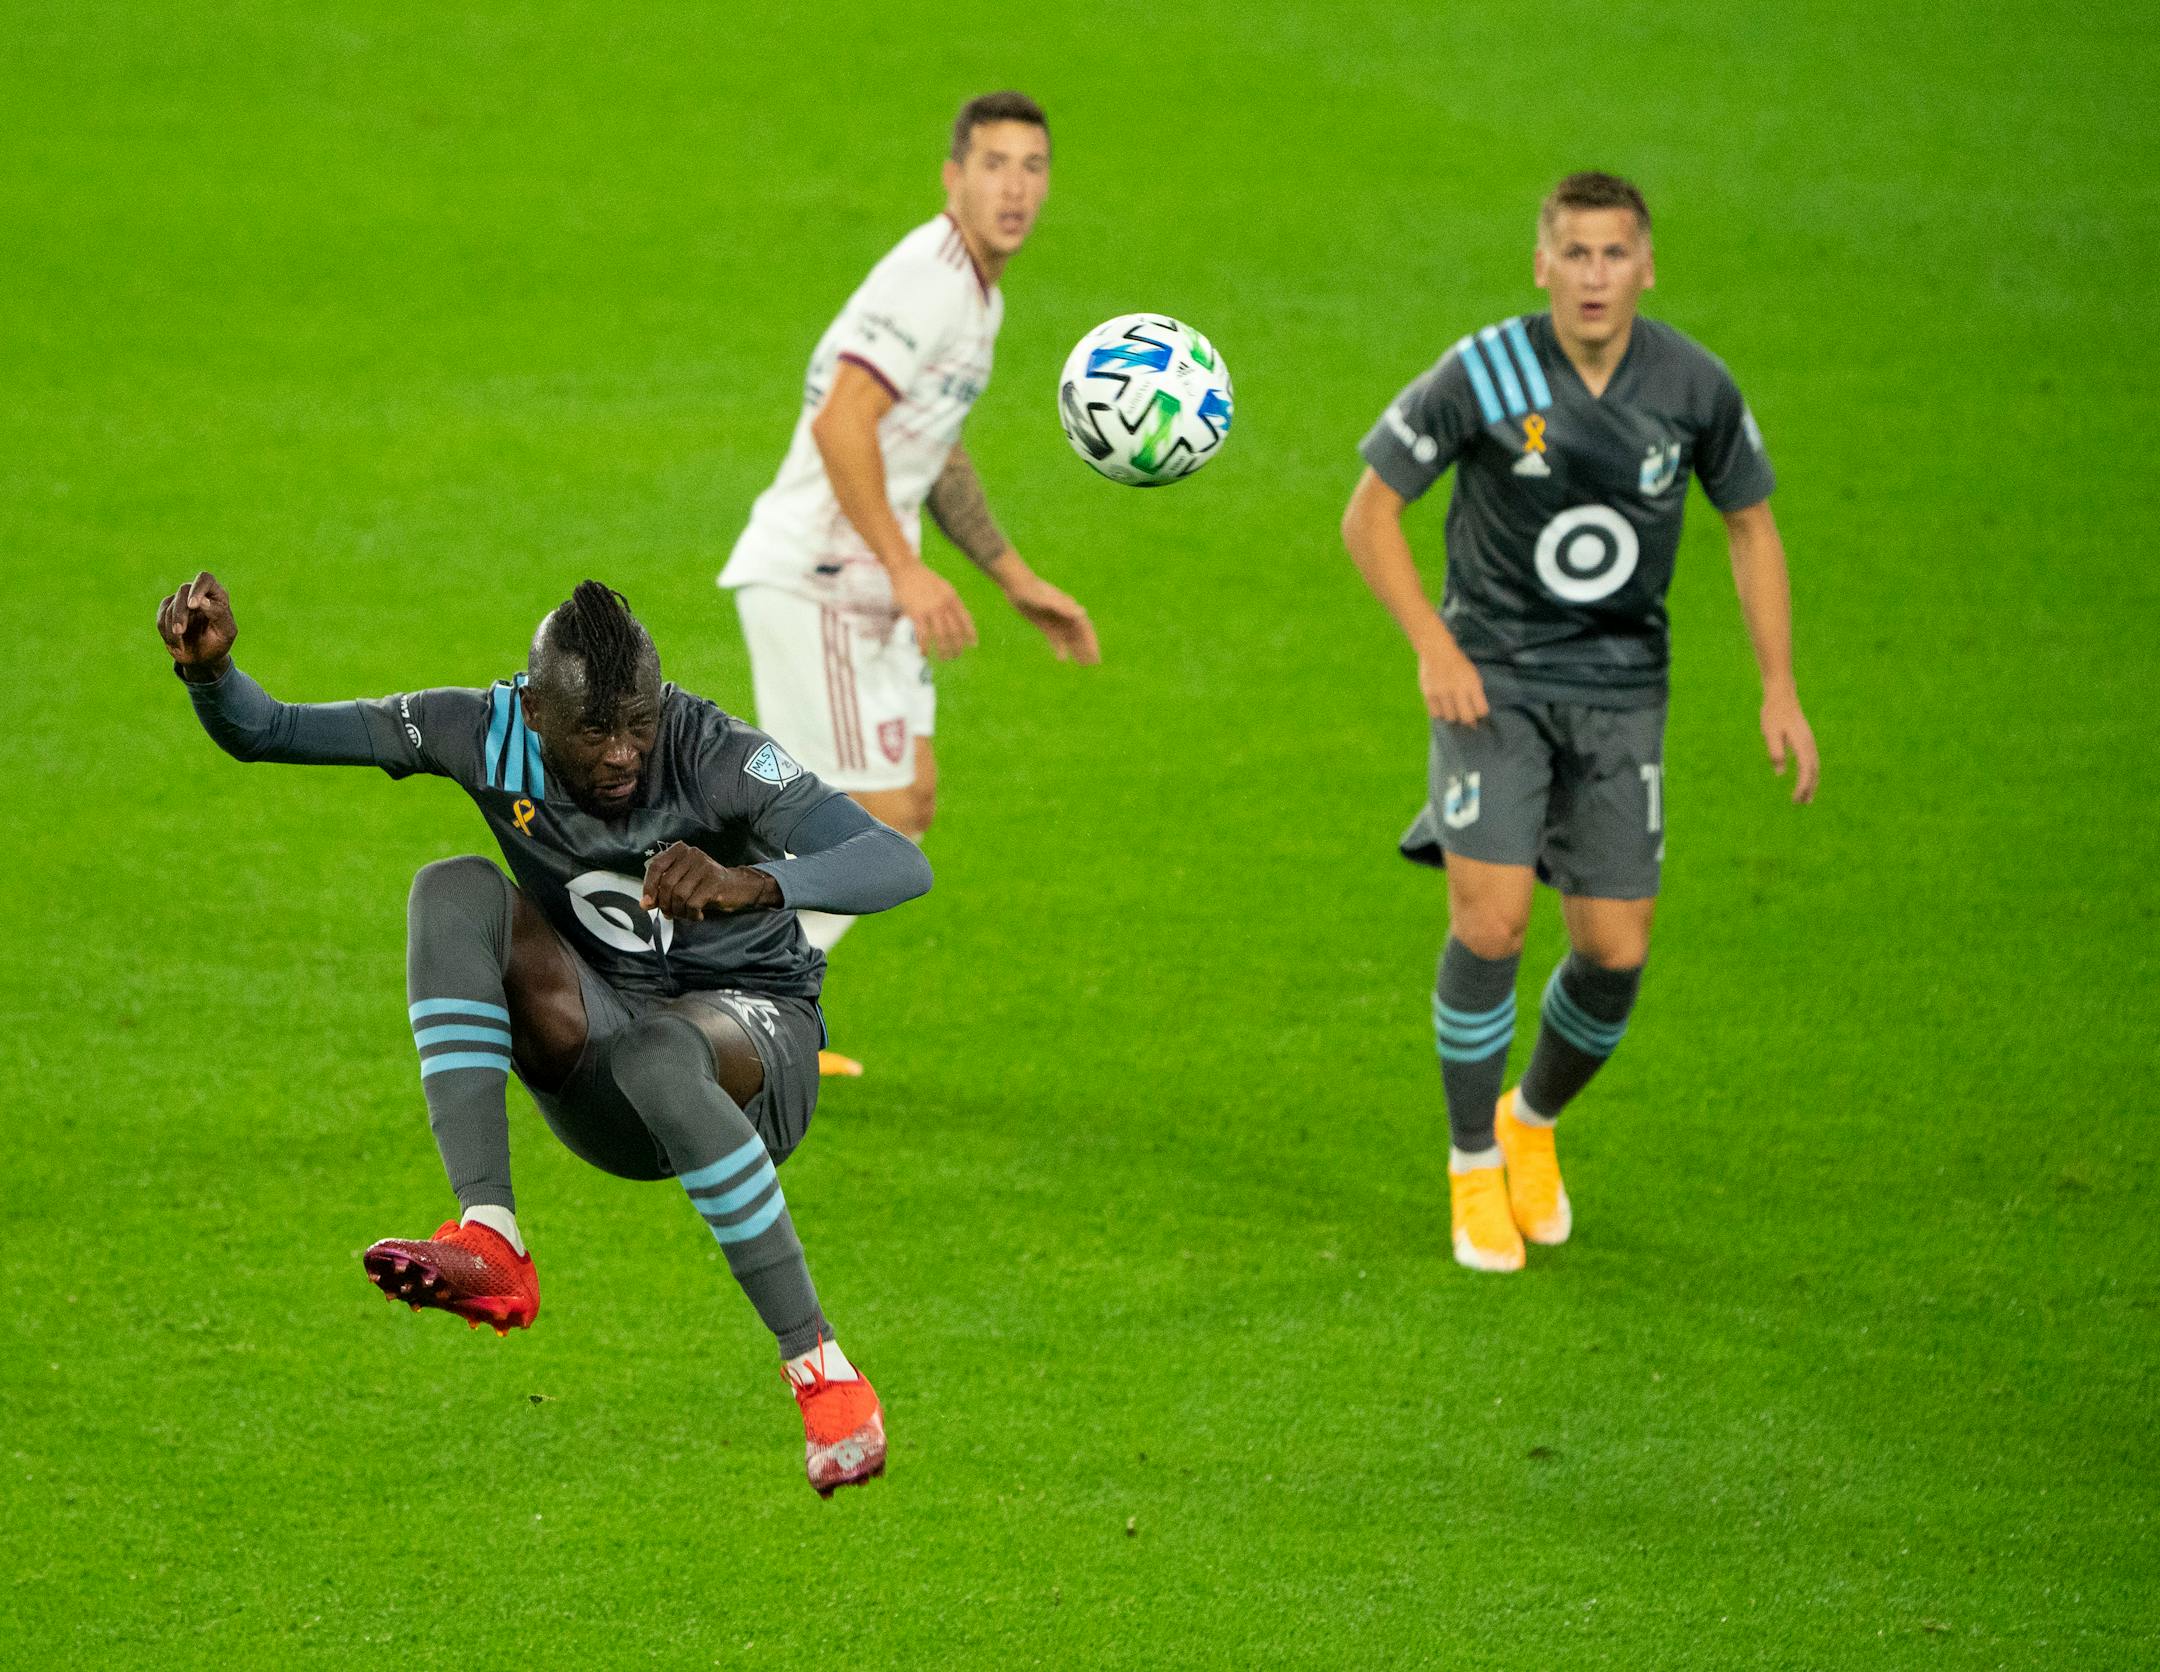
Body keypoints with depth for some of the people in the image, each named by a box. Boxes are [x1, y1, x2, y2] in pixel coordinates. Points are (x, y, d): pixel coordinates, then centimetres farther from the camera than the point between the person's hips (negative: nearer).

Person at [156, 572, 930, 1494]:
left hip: (750, 1028, -4)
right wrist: (209, 668, -29)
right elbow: (262, 732, -5)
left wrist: (753, 884, -51)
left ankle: (820, 1368, -29)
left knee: (656, 1056, -40)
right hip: (595, 1072, 4)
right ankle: (488, 1239, -34)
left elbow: (903, 865, -33)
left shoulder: (713, 754, -21)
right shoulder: (486, 733, -10)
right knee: (455, 889, -21)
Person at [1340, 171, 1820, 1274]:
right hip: (1494, 677, -3)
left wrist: (1780, 691, 3)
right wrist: (1432, 646, -16)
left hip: (1621, 688, 3)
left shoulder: (1695, 387, -6)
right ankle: (1474, 1168, 3)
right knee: (1491, 920, -17)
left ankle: (1534, 1122, 29)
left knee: (1617, 952, -2)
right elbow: (1369, 513, -4)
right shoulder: (1483, 375, -14)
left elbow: (1750, 525, 9)